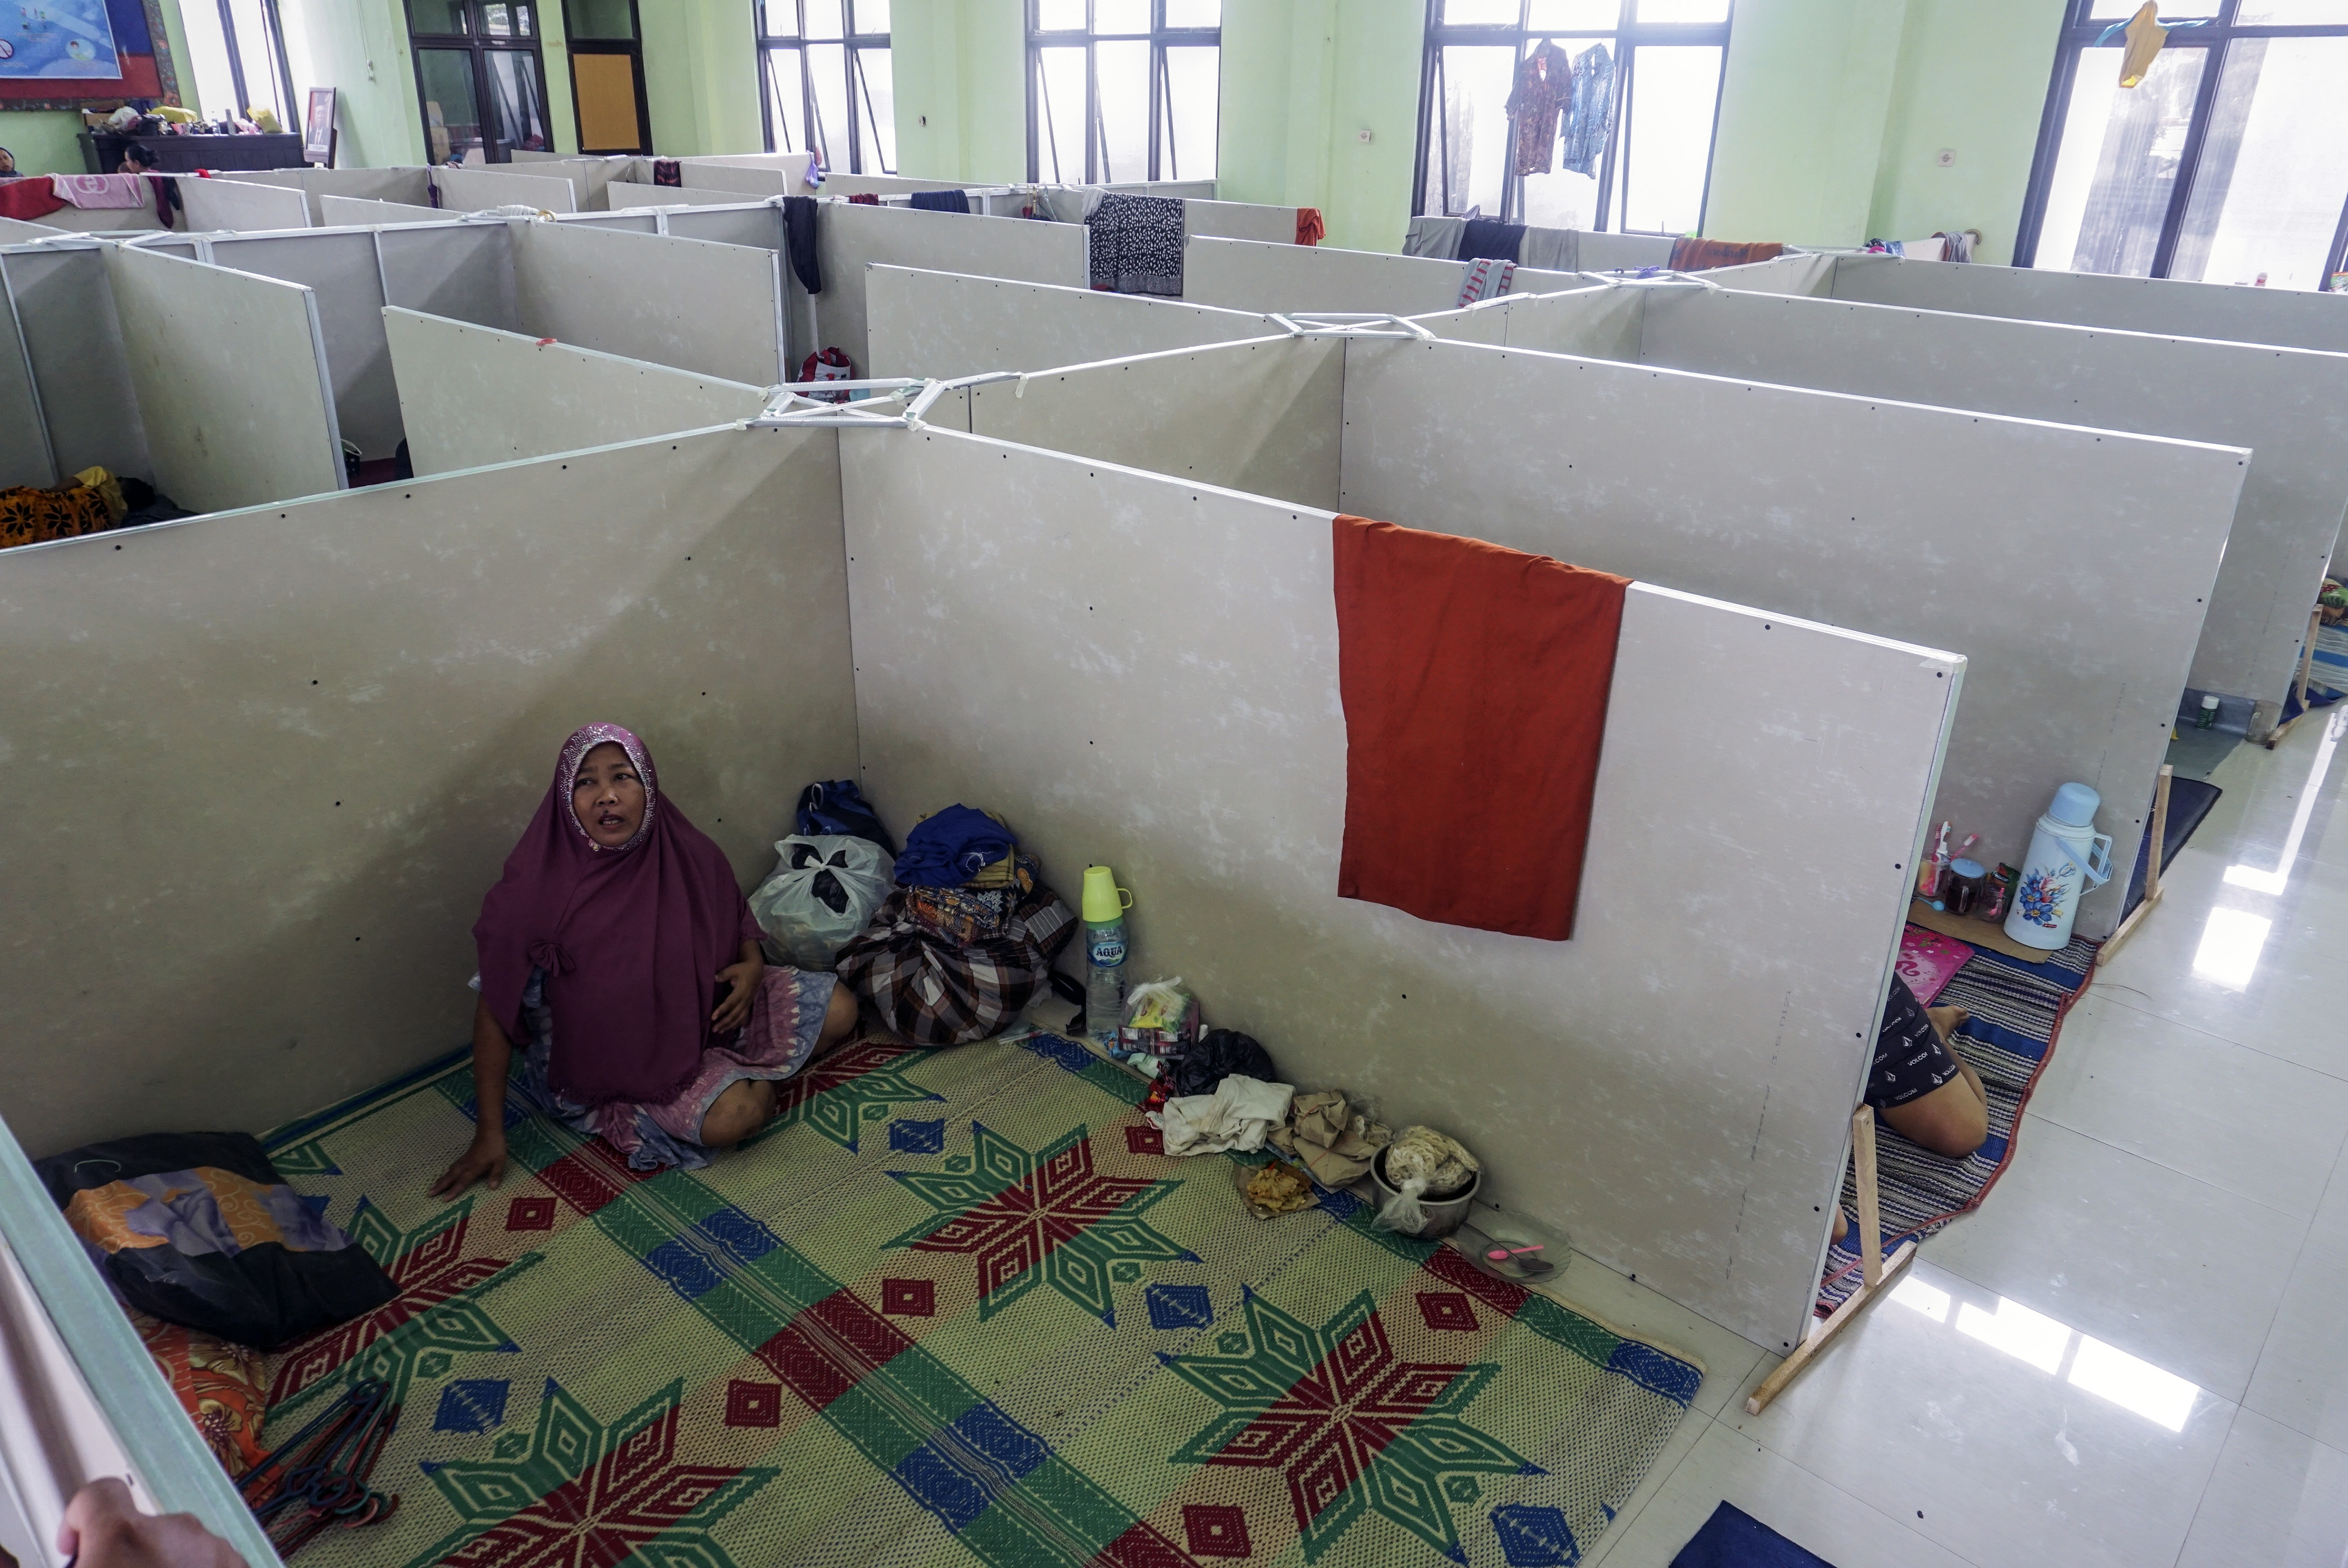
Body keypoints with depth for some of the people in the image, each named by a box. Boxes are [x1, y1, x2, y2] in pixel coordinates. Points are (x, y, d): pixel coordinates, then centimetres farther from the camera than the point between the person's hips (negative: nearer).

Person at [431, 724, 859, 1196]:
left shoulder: (690, 858, -14)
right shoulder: (534, 892, -24)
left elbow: (739, 920, 6)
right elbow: (495, 1011, -17)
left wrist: (752, 965, -18)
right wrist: (489, 1135, -14)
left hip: (699, 1008, 5)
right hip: (610, 1047, -4)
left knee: (839, 1011, -4)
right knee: (734, 1115, -27)